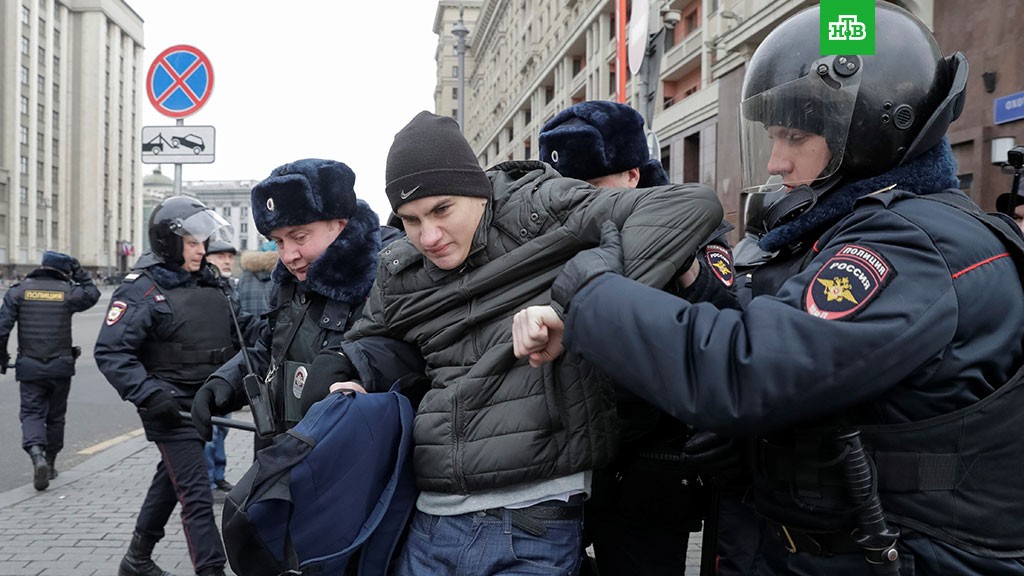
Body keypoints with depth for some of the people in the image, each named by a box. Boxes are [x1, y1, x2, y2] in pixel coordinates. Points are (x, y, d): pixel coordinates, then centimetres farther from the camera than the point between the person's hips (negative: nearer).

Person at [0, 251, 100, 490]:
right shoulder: (68, 292, -5)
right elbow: (92, 294, 16)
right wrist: (79, 273, 12)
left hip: (29, 367, 0)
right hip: (60, 367, 0)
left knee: (31, 412, 5)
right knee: (55, 416, 14)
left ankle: (37, 455, -19)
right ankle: (50, 464, 25)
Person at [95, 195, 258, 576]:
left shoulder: (210, 283, 9)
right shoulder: (142, 289, -12)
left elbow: (240, 330, 13)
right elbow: (110, 352, -17)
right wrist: (147, 393, -27)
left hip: (206, 403, 8)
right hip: (171, 406, -8)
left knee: (172, 480, 23)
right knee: (197, 496, -8)